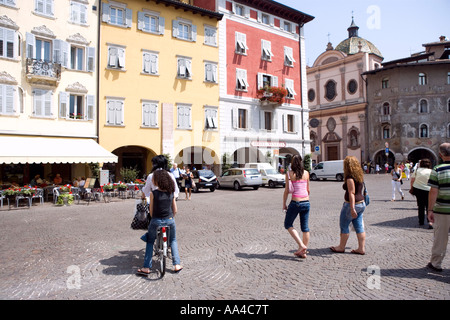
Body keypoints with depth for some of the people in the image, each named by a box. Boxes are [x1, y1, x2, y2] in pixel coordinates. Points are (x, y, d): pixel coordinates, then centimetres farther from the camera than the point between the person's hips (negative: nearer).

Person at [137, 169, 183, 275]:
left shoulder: (153, 193, -11)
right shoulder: (171, 193, 0)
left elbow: (151, 211, -2)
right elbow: (175, 210, 6)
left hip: (156, 221, -3)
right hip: (170, 220, 3)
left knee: (150, 242, 19)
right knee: (173, 241, 24)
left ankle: (146, 268, 16)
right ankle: (177, 265, 18)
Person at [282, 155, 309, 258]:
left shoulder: (289, 174, -5)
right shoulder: (306, 173, 6)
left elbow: (286, 190, -5)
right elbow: (308, 190, 14)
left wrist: (284, 204, 4)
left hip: (295, 203, -5)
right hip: (306, 202, 5)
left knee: (288, 225, 12)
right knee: (305, 227, 11)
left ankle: (301, 245, 0)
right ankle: (303, 252, 18)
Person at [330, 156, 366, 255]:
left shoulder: (350, 177, -18)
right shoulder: (360, 176, 9)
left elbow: (352, 193, -22)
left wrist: (352, 208, -23)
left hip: (351, 204, -8)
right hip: (361, 203, 9)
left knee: (344, 225, 6)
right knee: (359, 226, 12)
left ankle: (341, 247, 17)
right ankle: (362, 248, 15)